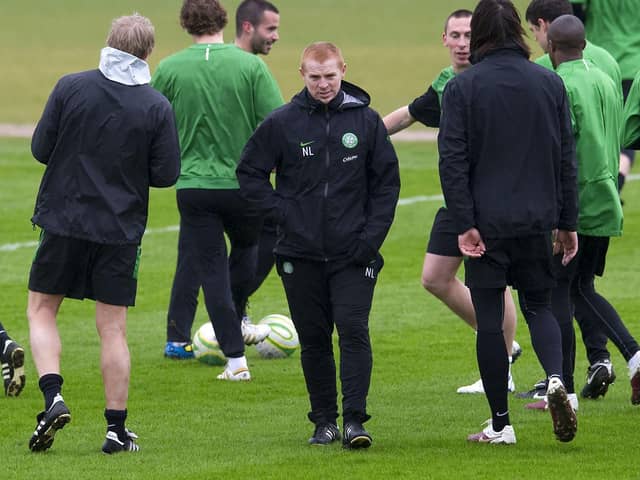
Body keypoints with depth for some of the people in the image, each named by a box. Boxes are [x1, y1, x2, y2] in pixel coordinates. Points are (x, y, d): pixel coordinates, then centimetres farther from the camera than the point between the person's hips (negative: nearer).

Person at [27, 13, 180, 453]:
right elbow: (166, 174, -4)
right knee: (113, 329, 7)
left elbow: (40, 149, -3)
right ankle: (117, 430, 8)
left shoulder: (70, 87, -7)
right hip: (121, 231, 1)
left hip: (63, 220, -1)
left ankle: (53, 396, -7)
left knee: (41, 309, 13)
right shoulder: (157, 107, -7)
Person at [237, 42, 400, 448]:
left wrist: (372, 235, -3)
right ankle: (325, 421, 16)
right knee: (314, 339, 7)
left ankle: (354, 419, -11)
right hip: (301, 254, 1)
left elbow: (387, 182, 7)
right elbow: (250, 173, 7)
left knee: (354, 331, -12)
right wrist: (282, 213, -4)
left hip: (353, 254, -1)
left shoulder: (366, 120, 2)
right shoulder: (283, 122, 0)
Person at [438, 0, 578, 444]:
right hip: (536, 221, 3)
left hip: (486, 223, -3)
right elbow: (567, 157, 7)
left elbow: (453, 161, -11)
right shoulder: (549, 84, 4)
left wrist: (464, 223, -10)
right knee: (539, 305, 16)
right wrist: (567, 221, 13)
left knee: (489, 319, 4)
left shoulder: (462, 88, -6)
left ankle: (500, 424, 6)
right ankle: (556, 378, -13)